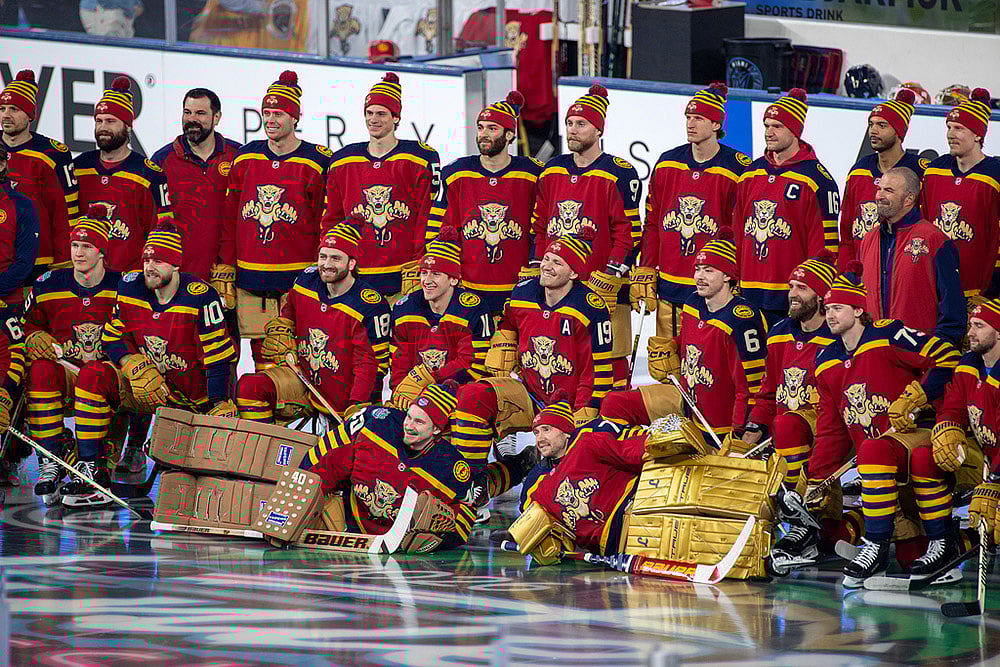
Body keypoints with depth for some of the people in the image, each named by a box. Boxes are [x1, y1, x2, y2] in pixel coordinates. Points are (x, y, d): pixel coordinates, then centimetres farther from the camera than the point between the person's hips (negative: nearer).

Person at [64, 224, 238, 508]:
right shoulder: (130, 287, -3)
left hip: (193, 397, -4)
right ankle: (90, 470, -21)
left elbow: (218, 359, -16)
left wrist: (219, 409, -20)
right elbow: (111, 338, 6)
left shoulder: (200, 297, -17)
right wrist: (134, 366, -13)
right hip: (144, 389, 4)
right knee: (92, 375, -20)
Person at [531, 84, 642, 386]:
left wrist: (608, 279, -14)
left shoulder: (619, 174, -5)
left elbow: (630, 233, -8)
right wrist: (535, 273, 10)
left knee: (611, 361, -5)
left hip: (604, 290, -5)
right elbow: (540, 227, 19)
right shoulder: (551, 171, 14)